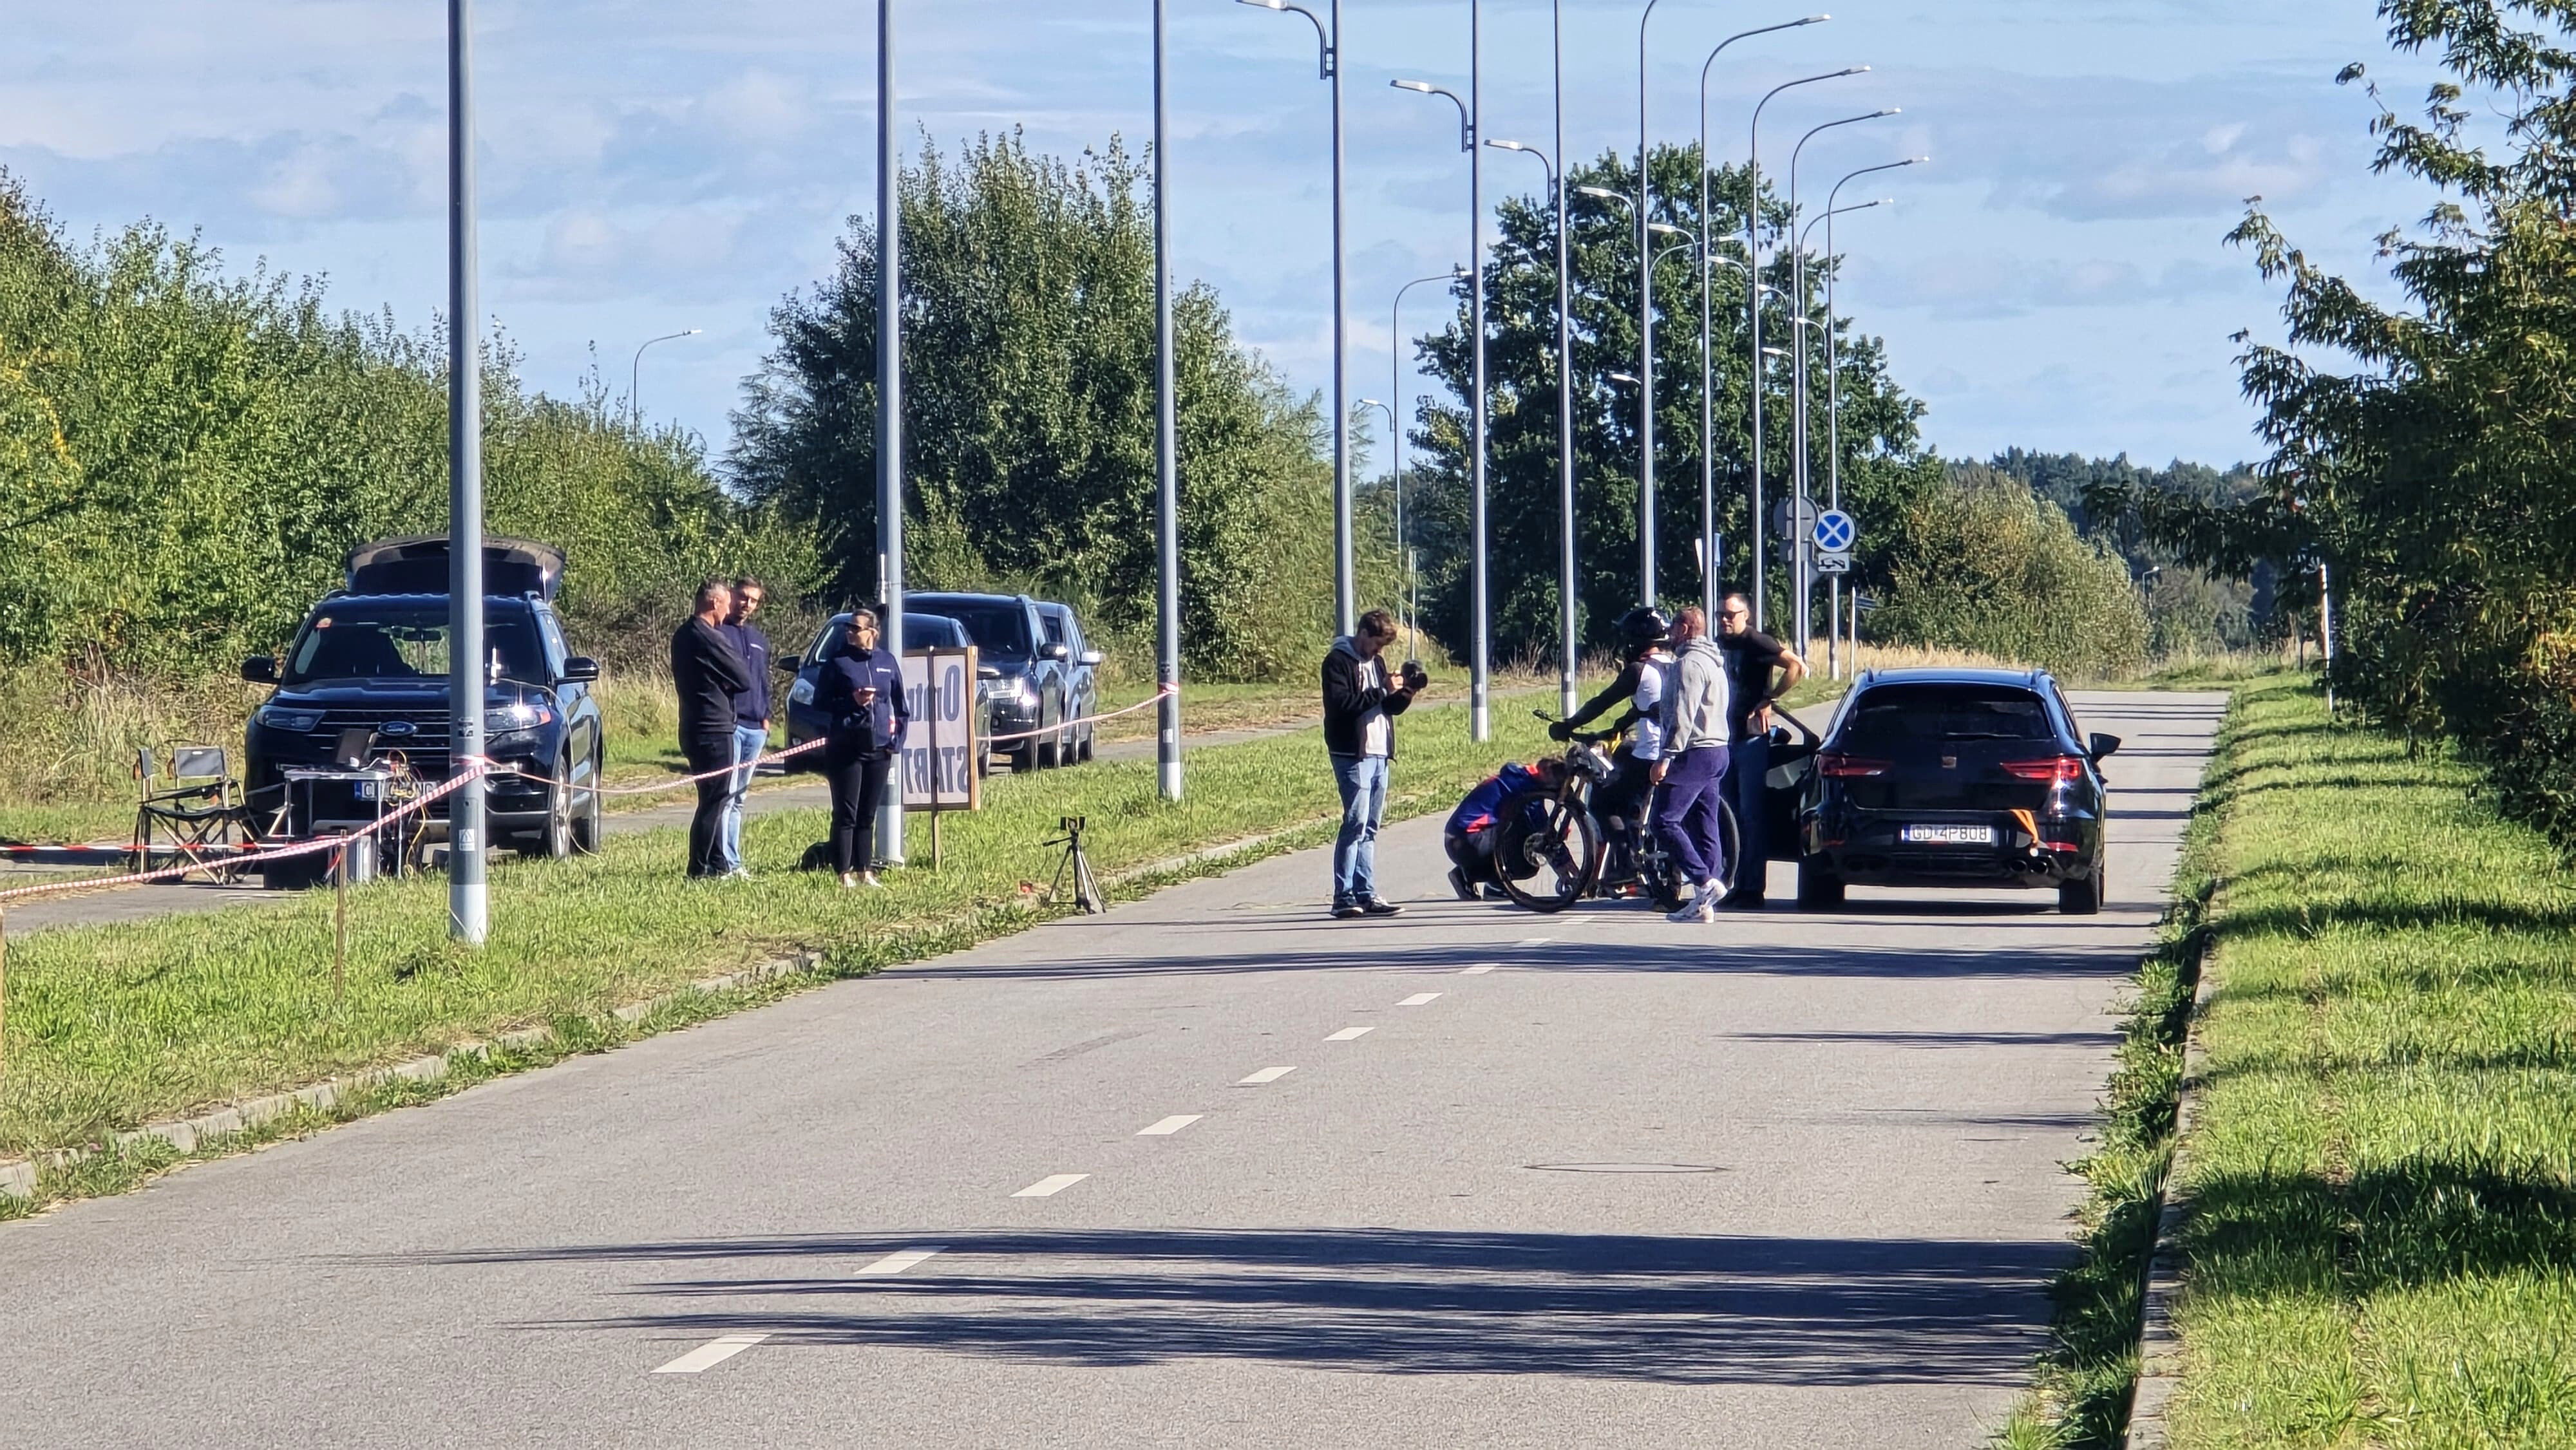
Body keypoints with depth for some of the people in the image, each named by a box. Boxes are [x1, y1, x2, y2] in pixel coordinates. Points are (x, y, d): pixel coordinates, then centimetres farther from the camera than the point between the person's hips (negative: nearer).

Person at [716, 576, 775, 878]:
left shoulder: (759, 639, 20)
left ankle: (733, 860, 13)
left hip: (755, 728, 7)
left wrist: (766, 717, 16)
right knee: (726, 794, -12)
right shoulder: (719, 633, -2)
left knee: (738, 798, 11)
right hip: (728, 724, -7)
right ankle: (727, 862, -15)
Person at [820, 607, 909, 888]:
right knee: (845, 814, -4)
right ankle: (845, 873, -3)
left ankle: (865, 871, 14)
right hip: (845, 747, -3)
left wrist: (897, 741, 5)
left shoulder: (888, 663, 8)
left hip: (879, 748, 3)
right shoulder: (838, 662, 0)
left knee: (868, 815, 9)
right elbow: (821, 701, 0)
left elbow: (901, 707, 14)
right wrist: (851, 701, -14)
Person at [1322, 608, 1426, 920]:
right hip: (1352, 755, -9)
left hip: (1379, 753, 9)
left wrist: (1406, 693, 0)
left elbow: (1390, 707, 20)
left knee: (1370, 827, 9)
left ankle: (1366, 894, 11)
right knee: (1356, 823, -13)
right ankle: (1344, 897, -13)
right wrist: (1381, 692, -18)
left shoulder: (1375, 662, 19)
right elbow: (1341, 702, -21)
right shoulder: (1338, 661, -7)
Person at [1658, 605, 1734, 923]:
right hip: (1717, 751, 10)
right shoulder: (1714, 662, 20)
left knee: (1666, 820, -10)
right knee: (1707, 827, 8)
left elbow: (1683, 715, -20)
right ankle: (1704, 903, 7)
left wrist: (1666, 757, -21)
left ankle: (1705, 882, -18)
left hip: (1695, 753, -10)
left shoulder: (1690, 663, -13)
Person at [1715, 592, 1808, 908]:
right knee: (1731, 815, 9)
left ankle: (1754, 889, -6)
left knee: (1751, 814, -7)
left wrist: (1768, 701, -16)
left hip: (1751, 739, -8)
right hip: (1724, 738, 8)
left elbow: (1798, 667, -18)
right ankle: (1738, 886, 13)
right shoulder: (1718, 646, 14)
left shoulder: (1756, 643, -9)